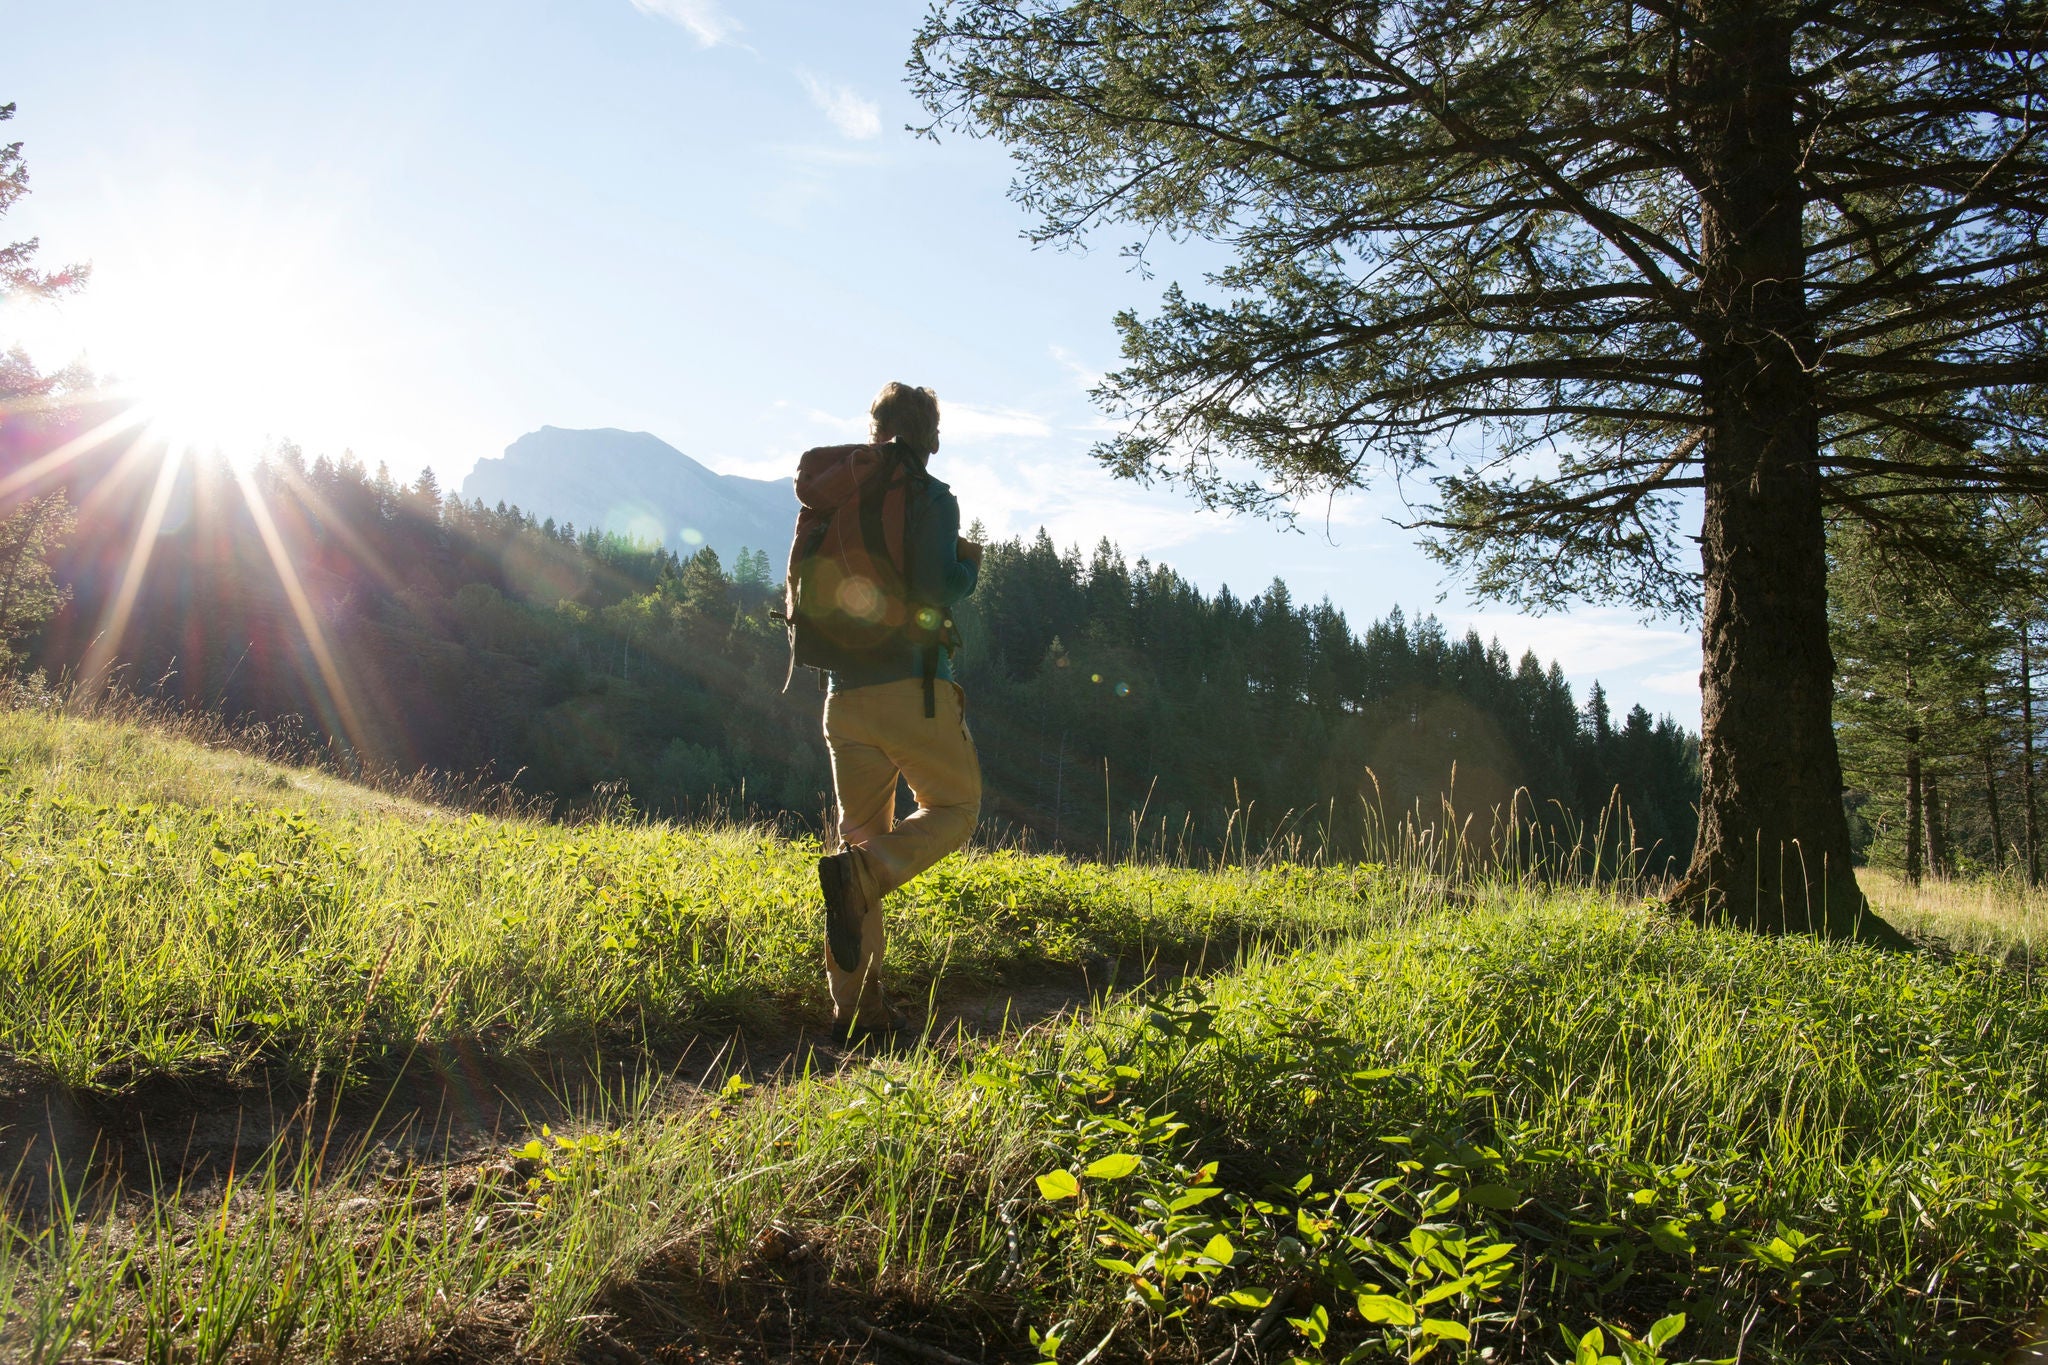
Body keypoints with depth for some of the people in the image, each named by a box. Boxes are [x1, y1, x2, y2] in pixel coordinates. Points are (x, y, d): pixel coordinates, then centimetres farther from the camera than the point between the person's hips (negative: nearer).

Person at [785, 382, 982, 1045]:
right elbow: (933, 585, -17)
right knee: (954, 810, 13)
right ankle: (861, 872, -18)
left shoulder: (827, 502, 12)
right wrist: (970, 563, 4)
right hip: (914, 690, -5)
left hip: (844, 696, 5)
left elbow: (802, 592, 17)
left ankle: (856, 1004, 7)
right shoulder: (929, 498, -4)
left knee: (862, 834, 12)